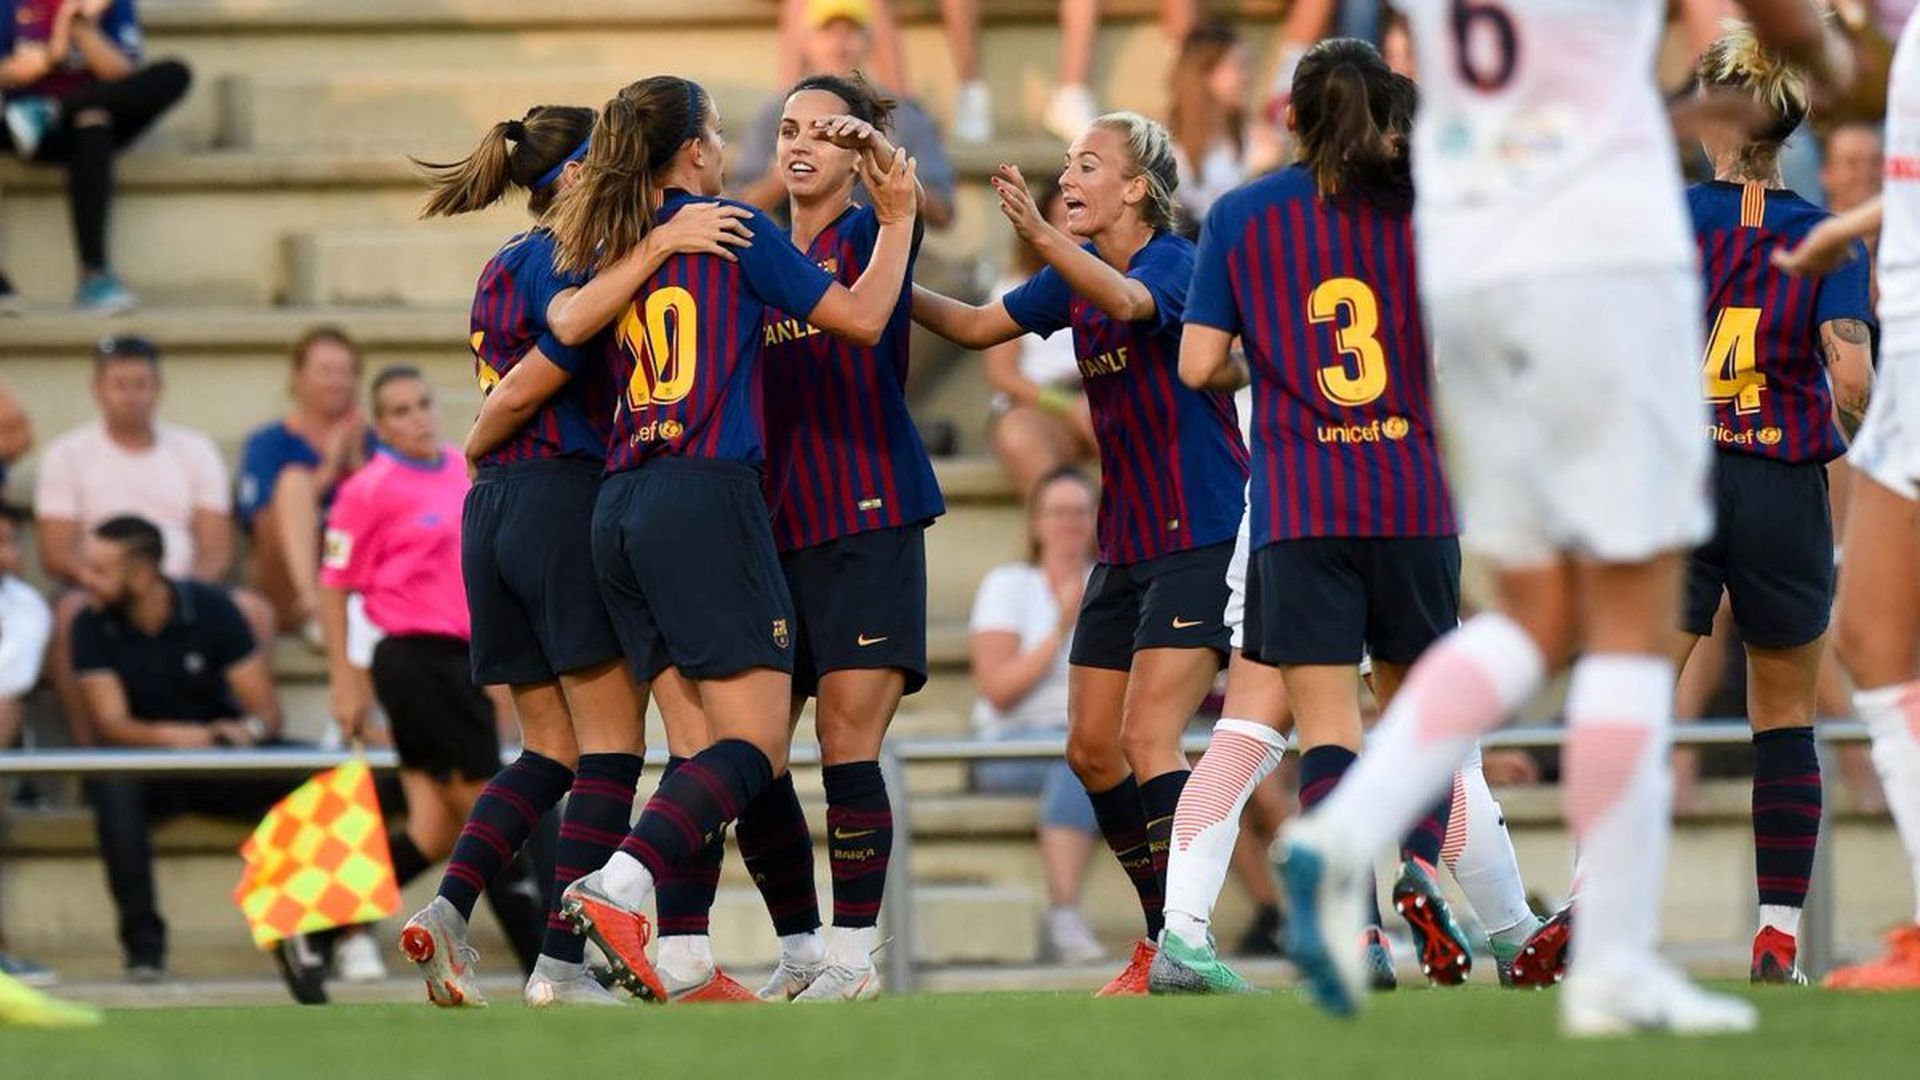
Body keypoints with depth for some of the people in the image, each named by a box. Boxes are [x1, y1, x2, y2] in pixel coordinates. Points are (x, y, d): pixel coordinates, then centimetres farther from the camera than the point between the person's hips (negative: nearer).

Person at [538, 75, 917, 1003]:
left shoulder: (605, 253, 15)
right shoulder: (732, 231, 0)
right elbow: (862, 318, 1)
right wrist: (897, 218, 14)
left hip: (621, 508, 7)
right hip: (707, 499, -7)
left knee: (698, 744, 9)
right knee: (757, 744, -10)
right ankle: (618, 884, -32)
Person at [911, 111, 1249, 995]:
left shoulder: (1175, 262, -14)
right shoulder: (1077, 278, 10)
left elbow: (1128, 300, -36)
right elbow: (975, 326, 18)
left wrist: (1041, 235, -52)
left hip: (1201, 539, -9)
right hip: (1126, 546, 9)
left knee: (1147, 739, -18)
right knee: (1091, 749, 7)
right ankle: (1167, 940, 18)